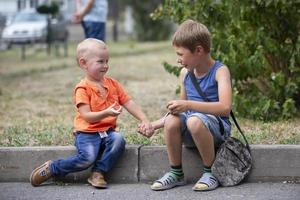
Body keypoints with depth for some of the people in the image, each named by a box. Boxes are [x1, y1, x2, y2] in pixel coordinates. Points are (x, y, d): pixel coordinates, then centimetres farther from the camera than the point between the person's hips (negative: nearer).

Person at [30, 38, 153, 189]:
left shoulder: (112, 84, 11)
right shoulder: (83, 88, -8)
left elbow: (129, 103, 10)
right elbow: (86, 116, -16)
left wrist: (144, 120, -2)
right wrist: (106, 113, -31)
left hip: (107, 131, 5)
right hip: (87, 132, -5)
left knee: (118, 140, -28)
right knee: (88, 157, -29)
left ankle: (98, 173, -17)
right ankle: (51, 168, -6)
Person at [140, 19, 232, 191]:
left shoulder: (220, 71, -10)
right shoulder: (185, 73, 10)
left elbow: (225, 107, -25)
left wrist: (188, 105, -27)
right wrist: (155, 125, 11)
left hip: (218, 128, -5)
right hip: (192, 133, 5)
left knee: (194, 120, -37)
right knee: (172, 120, -26)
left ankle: (210, 172, -17)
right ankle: (176, 173, -8)